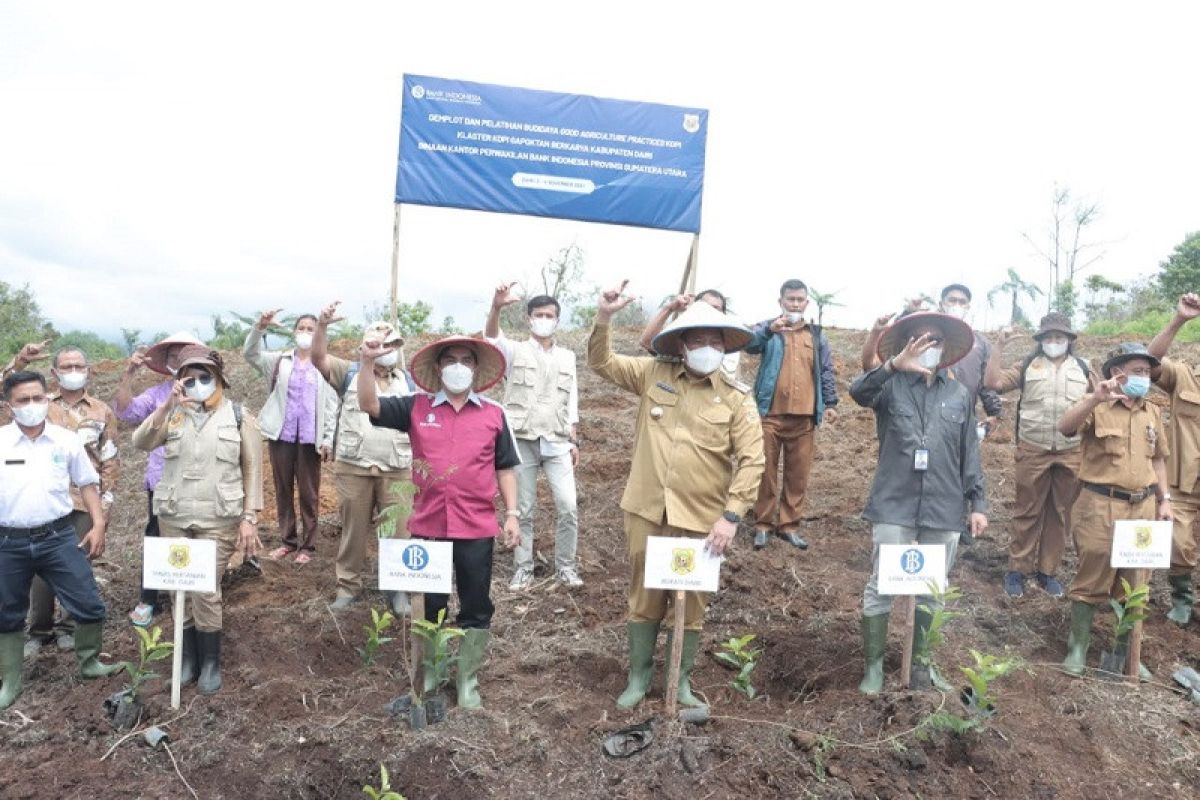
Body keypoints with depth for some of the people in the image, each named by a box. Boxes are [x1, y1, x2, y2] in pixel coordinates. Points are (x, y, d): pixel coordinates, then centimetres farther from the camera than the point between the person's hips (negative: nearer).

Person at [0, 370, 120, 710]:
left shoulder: (67, 440, 0)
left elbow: (87, 484, 8)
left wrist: (98, 525, 1)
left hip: (58, 537, 0)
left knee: (89, 605, 2)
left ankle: (89, 662, 24)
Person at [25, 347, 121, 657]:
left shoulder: (102, 412, 9)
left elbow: (110, 460, 7)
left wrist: (106, 501, 1)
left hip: (86, 501, 0)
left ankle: (68, 627, 18)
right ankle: (39, 630, 16)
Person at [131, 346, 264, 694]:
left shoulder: (239, 416, 1)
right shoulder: (173, 414, 7)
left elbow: (253, 470, 0)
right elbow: (140, 442, -9)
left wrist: (249, 517, -5)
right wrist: (169, 404, -18)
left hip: (217, 521, -3)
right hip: (173, 518, 3)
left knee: (205, 591, -5)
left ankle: (211, 661, 13)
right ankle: (188, 657, 25)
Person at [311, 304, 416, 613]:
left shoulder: (407, 381, 10)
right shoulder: (351, 374, 5)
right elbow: (319, 358, -10)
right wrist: (322, 325, -26)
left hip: (397, 470, 1)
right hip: (354, 467, -1)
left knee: (398, 530, 3)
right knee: (354, 529, 10)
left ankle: (399, 587, 15)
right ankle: (348, 586, 23)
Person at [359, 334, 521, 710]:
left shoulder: (494, 414, 2)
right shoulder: (416, 408, 2)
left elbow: (505, 468, 6)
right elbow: (369, 405, -6)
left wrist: (511, 514, 1)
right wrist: (368, 362, -21)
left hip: (476, 528, 0)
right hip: (428, 525, 0)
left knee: (476, 607, 9)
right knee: (428, 605, 15)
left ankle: (468, 680, 25)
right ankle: (427, 672, 34)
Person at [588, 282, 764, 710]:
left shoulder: (737, 398, -4)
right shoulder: (653, 374, 1)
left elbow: (751, 460, -7)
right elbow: (601, 363, 6)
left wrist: (731, 515, -14)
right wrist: (603, 318, -11)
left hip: (701, 519, -1)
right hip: (646, 512, 1)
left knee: (691, 602, 12)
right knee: (644, 595, 13)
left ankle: (681, 679, 32)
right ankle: (639, 674, 32)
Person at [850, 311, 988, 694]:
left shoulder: (961, 395, 12)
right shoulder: (891, 386, 1)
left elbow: (969, 455, 14)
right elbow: (858, 392, -23)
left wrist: (978, 503, 9)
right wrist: (893, 365, -39)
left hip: (944, 509, 3)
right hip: (894, 506, -3)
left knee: (931, 591, 12)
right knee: (880, 588, 0)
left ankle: (920, 665, 27)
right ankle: (873, 666, 13)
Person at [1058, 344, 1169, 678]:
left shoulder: (1153, 412, 12)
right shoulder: (1096, 407, -6)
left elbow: (1157, 458, 20)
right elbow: (1065, 428, -25)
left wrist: (1164, 498, 13)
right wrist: (1096, 398, -36)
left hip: (1142, 506, 6)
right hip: (1100, 506, -5)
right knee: (1091, 579, 1)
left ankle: (1126, 650, 26)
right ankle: (1078, 647, 14)